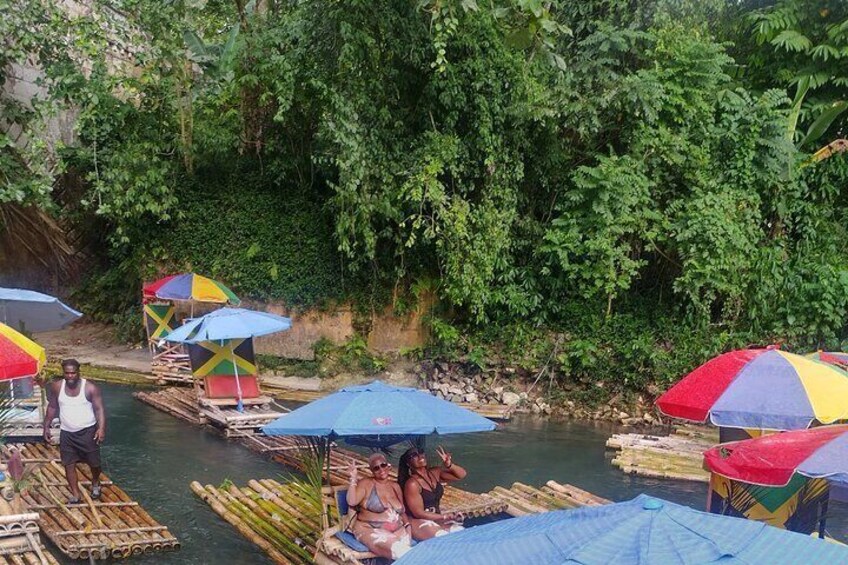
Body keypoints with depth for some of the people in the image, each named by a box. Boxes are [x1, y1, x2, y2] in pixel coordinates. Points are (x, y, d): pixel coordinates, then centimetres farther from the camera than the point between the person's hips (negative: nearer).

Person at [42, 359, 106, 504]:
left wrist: (101, 428, -26)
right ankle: (75, 494, 20)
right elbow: (52, 407, 9)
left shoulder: (90, 388, -16)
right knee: (69, 464, 5)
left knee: (94, 462, 8)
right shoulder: (56, 387, -5)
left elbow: (99, 409, -15)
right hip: (66, 433, 3)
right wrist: (46, 427, 8)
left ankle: (95, 483, 39)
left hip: (87, 431, -3)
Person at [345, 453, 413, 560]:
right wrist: (353, 479, -17)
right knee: (396, 547, -34)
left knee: (406, 546, -28)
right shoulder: (366, 484, 1)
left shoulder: (395, 486, 17)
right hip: (370, 529, -4)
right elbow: (351, 502, -13)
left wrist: (408, 526, 6)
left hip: (397, 530, 5)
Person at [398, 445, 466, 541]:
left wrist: (449, 465, -15)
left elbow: (461, 474, 5)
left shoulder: (435, 473, 3)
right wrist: (445, 516, -18)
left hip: (437, 518, 7)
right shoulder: (412, 484, -17)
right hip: (420, 522, -7)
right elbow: (419, 513, -17)